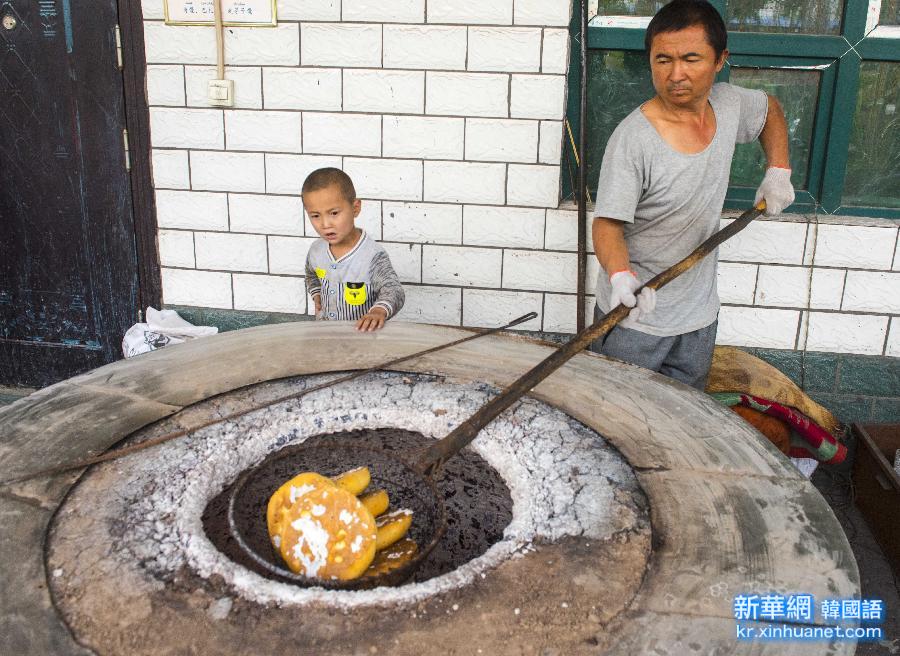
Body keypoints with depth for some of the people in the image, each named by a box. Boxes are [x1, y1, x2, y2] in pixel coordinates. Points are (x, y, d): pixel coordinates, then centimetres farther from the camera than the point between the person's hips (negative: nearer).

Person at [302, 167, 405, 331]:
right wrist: (317, 294, 7)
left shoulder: (373, 255, -20)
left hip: (363, 332, -4)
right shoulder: (316, 250, 1)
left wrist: (379, 310, -48)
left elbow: (393, 290, -29)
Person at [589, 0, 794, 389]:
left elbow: (770, 109, 20)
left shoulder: (729, 104, -4)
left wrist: (778, 171, 9)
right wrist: (620, 276, -43)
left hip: (699, 313, 6)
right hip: (634, 315, -5)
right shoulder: (632, 139, -24)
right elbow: (608, 223, -25)